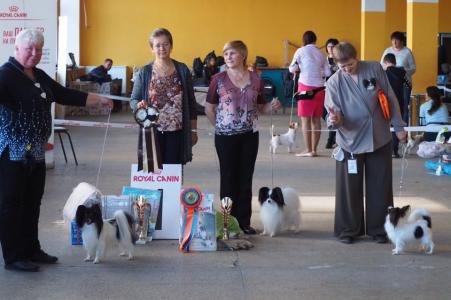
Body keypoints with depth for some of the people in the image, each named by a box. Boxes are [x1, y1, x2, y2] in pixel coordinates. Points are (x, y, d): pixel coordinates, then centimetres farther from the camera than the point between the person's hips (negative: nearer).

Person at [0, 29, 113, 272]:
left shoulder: (39, 76, 15)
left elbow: (66, 95, 23)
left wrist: (99, 100, 27)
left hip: (36, 151, 8)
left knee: (32, 202, 13)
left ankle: (31, 250, 22)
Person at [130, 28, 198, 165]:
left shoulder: (182, 70, 4)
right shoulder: (145, 72, 2)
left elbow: (190, 102, 7)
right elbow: (133, 100, 4)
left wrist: (193, 130, 6)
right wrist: (139, 105, -20)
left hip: (176, 132, 0)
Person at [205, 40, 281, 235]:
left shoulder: (255, 80, 4)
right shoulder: (219, 79, -3)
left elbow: (261, 107, 12)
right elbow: (209, 109, 3)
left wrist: (272, 106, -8)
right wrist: (220, 126, 0)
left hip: (249, 135, 2)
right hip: (225, 137, -2)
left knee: (246, 178, 7)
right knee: (229, 178, 3)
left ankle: (244, 221, 15)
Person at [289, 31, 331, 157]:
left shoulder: (301, 51, -1)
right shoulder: (321, 54, 10)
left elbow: (292, 69, -2)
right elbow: (327, 73, 9)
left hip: (306, 86, -4)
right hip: (319, 88, 4)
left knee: (305, 119, -2)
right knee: (316, 119, 8)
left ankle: (308, 150, -5)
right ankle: (314, 150, 12)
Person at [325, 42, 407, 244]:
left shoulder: (374, 69, -5)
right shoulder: (334, 83, -9)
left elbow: (390, 99, 2)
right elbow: (334, 113, -13)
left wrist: (399, 127, 4)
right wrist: (334, 120, -37)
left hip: (380, 139, 2)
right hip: (351, 142, -2)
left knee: (380, 187, 8)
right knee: (349, 189, 4)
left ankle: (378, 228, 20)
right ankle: (348, 229, 17)